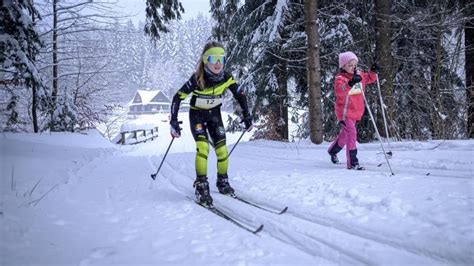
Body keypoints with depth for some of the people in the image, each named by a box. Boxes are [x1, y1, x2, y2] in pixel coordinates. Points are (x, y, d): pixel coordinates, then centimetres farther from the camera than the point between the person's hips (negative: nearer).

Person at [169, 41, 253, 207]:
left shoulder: (226, 78, -19)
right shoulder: (197, 79, -28)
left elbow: (240, 95, -3)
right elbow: (178, 97, -20)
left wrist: (247, 117, -4)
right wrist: (173, 121, -23)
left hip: (214, 114, 3)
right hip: (197, 114, -3)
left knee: (222, 148, -6)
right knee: (203, 146, -23)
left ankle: (223, 182, 15)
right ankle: (201, 186, -13)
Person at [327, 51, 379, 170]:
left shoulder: (359, 75, 6)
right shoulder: (340, 78, -15)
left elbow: (370, 79, 23)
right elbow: (339, 92, -33)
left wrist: (373, 71, 3)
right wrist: (350, 84, -48)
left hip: (356, 111, 8)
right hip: (345, 112, -8)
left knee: (344, 135, 21)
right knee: (351, 134, -17)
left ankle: (333, 151, 45)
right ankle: (352, 162, -14)